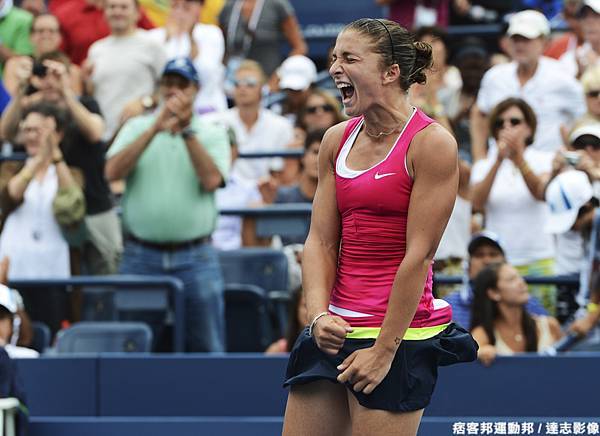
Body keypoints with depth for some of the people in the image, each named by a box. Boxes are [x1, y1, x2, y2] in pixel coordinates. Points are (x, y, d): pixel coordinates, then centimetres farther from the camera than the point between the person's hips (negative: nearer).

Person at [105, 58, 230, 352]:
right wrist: (156, 129, -15)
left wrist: (187, 130, -14)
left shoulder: (212, 134, 7)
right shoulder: (138, 128, 10)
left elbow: (211, 180, -10)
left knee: (206, 349, 1)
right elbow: (113, 171, -8)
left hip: (196, 258, -1)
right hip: (141, 256, 1)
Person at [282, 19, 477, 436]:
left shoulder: (431, 143, -10)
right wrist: (320, 315, -9)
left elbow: (419, 255, -13)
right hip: (334, 328, 6)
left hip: (399, 335, -6)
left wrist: (384, 349, -15)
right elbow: (321, 241, 8)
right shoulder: (336, 140, 9)